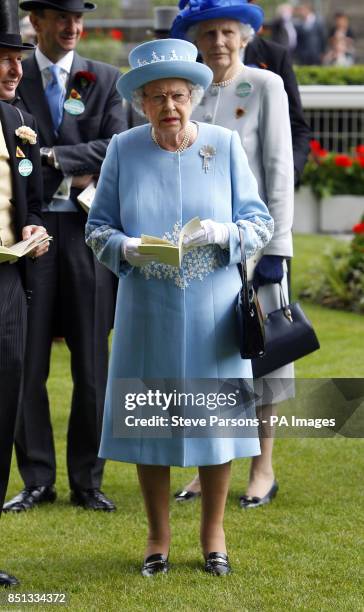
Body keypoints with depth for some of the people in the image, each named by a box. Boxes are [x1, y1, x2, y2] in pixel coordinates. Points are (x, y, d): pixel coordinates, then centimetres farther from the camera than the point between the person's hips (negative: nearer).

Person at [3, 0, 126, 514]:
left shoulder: (104, 79, 8)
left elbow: (115, 149, -3)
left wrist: (53, 155, -11)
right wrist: (72, 173, -10)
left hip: (86, 229, 1)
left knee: (92, 365, 3)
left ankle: (87, 482, 12)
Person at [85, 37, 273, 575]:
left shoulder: (224, 145, 0)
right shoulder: (123, 151, 1)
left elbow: (260, 223, 1)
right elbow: (97, 227, 4)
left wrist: (224, 233, -19)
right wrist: (126, 248, -17)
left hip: (212, 310, 0)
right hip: (148, 311, 0)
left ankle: (213, 532, 20)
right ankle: (158, 536, 18)